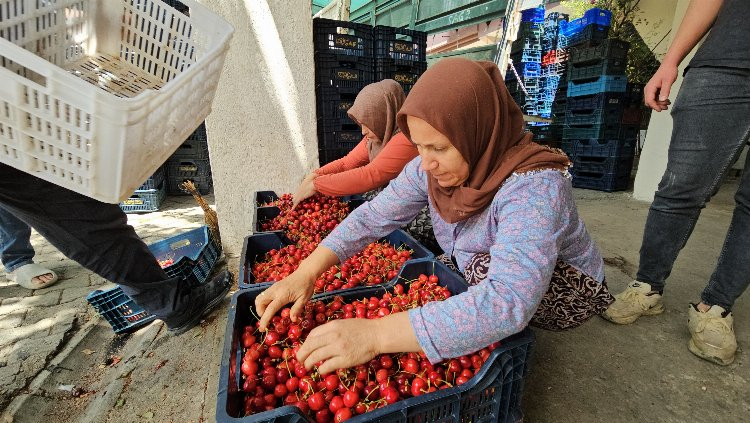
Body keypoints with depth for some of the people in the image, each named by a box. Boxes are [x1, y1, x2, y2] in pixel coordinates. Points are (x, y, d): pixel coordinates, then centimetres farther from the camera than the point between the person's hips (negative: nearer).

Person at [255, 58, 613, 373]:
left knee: (486, 266, -30)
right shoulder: (431, 168, -17)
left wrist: (375, 334, -51)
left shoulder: (535, 186, -36)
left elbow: (509, 300, -47)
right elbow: (373, 216, -17)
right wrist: (306, 272, -29)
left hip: (564, 291, -5)